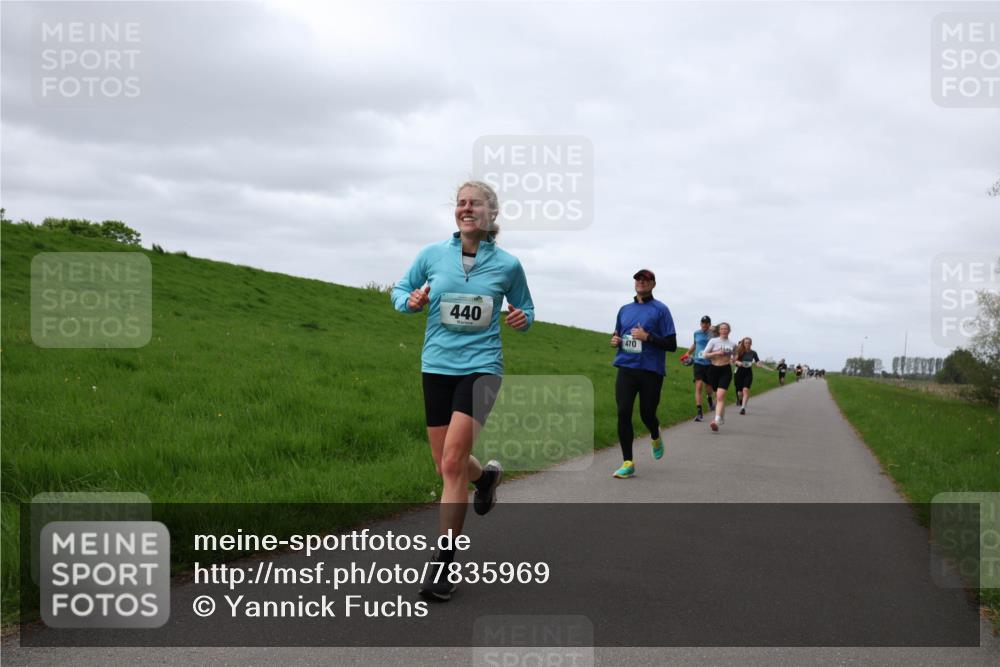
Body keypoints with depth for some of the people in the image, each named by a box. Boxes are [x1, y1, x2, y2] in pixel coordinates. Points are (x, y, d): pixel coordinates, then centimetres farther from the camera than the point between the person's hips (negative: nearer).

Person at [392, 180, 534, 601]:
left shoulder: (507, 265, 0)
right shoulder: (432, 255, 2)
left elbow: (525, 310, 14)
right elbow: (400, 290, 14)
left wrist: (522, 319, -9)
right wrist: (411, 301, -10)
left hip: (481, 367, -3)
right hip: (437, 366, 3)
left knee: (452, 462, -16)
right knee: (446, 466, 10)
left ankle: (443, 565, -7)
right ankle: (486, 476, 48)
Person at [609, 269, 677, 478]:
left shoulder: (660, 309, 0)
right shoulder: (624, 310, 15)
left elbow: (671, 344, -4)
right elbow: (617, 335, 27)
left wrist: (647, 337, -16)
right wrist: (615, 341, 3)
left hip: (651, 371, -3)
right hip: (626, 368, 3)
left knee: (647, 414, 4)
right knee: (623, 413, -8)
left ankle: (656, 437, 41)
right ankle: (628, 462, -2)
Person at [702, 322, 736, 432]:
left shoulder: (732, 344, 7)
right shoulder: (713, 341, 1)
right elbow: (705, 355, -4)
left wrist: (733, 359, 2)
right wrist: (716, 353, -18)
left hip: (726, 370, -1)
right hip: (714, 369, 1)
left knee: (720, 395, -18)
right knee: (718, 395, 13)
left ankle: (717, 420, -29)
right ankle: (722, 418, 35)